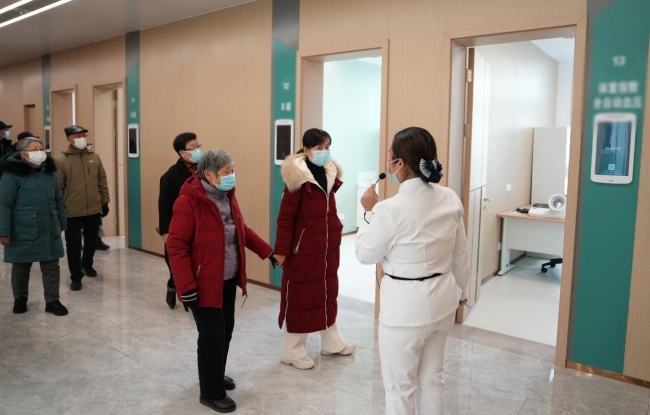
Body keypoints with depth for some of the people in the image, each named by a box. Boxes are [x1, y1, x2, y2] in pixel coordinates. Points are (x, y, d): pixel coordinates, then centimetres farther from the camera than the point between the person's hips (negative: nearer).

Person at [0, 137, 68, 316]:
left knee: (51, 267, 6)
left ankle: (52, 301, 16)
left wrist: (61, 224, 15)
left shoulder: (49, 171, 7)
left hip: (49, 231, 4)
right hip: (23, 232, -4)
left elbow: (58, 200, 14)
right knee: (21, 268, 12)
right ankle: (20, 299, 31)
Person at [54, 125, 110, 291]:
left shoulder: (94, 157, 5)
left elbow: (102, 182, 9)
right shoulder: (60, 160, -8)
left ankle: (87, 265, 43)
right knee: (73, 245, 2)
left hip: (94, 209, 4)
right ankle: (76, 276, 14)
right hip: (72, 212, -4)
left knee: (91, 241, 19)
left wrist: (105, 202, 9)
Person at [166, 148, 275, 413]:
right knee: (212, 336, 0)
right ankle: (211, 393, 19)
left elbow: (242, 229, 17)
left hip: (228, 280, 8)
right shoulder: (188, 201, -20)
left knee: (226, 331, 18)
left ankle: (215, 375, 41)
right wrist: (186, 286, -24)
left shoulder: (227, 196, 4)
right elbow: (176, 246, -20)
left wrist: (267, 251, 15)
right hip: (204, 283, -8)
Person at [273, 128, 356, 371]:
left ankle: (331, 342, 35)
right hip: (304, 248, -7)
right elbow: (285, 217, -16)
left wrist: (336, 232, 11)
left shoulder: (329, 174, 7)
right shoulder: (297, 177, -15)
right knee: (300, 297, 4)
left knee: (328, 293, 18)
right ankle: (293, 351, 18)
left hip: (328, 247, 8)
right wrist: (281, 249, -17)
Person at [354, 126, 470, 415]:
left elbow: (365, 254, -9)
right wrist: (460, 290, 22)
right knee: (431, 379, 24)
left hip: (405, 305, -7)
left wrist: (370, 212, 0)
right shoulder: (450, 199, -3)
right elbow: (461, 255, 7)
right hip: (442, 299, 7)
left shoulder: (391, 209, -24)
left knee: (400, 387, 13)